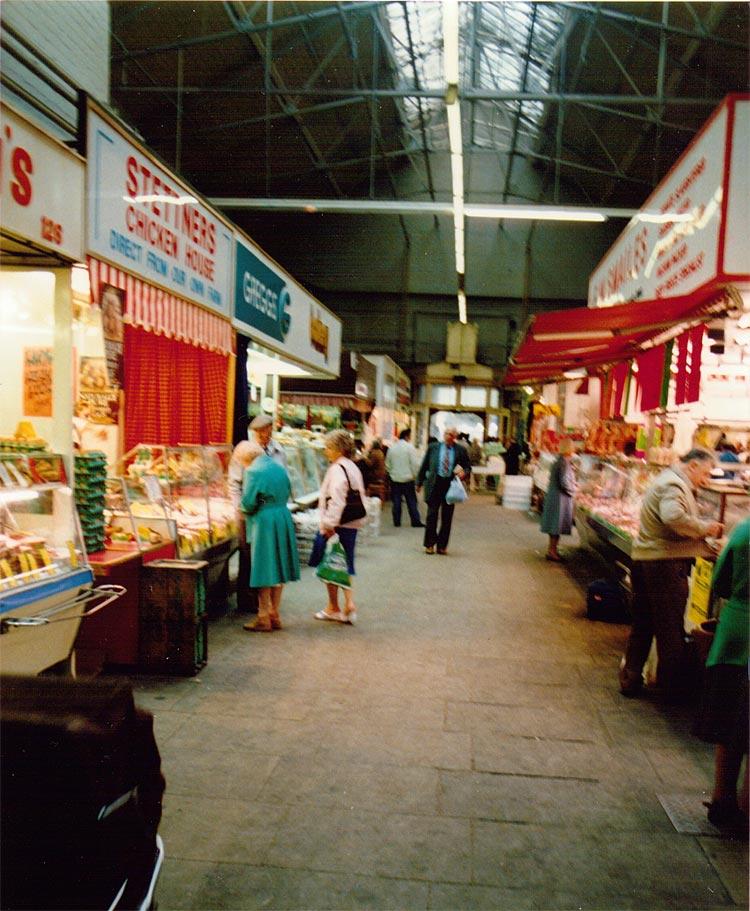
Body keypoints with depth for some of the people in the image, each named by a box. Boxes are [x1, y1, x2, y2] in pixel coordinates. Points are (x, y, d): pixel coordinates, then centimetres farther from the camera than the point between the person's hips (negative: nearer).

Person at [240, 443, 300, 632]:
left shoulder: (253, 472, -13)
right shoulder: (279, 468, 9)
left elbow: (248, 503, -14)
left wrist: (245, 509, 7)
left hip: (264, 522, -7)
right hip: (284, 519, 7)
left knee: (264, 569, 1)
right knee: (277, 566, 13)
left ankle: (264, 618, 8)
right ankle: (275, 614, 20)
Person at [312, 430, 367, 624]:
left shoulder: (337, 469, -15)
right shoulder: (353, 468, 13)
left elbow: (336, 500, -22)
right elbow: (360, 498, 17)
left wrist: (329, 524, -19)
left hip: (337, 525, -9)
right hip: (352, 524, 9)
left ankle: (333, 608, 14)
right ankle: (349, 604, 8)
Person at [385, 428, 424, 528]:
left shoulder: (392, 448, 4)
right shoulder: (409, 447, -9)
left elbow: (387, 464, 8)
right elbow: (415, 464, -12)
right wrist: (416, 476, -2)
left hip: (395, 479, 3)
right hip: (408, 479, -3)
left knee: (396, 502, 8)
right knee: (411, 501, 3)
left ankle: (396, 521, 10)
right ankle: (416, 521, 3)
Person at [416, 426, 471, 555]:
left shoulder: (461, 450, 3)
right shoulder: (433, 447, 4)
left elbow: (468, 467, 10)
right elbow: (424, 465, 9)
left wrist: (464, 473, -13)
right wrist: (419, 482, 11)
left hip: (451, 485, 1)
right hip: (435, 483, 0)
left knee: (447, 517, 5)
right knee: (432, 515, 1)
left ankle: (442, 545, 16)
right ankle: (429, 544, 12)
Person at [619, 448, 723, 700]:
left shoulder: (666, 480, 20)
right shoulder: (674, 484, -14)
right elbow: (674, 517, -31)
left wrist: (704, 528, 9)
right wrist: (704, 528, -17)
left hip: (644, 560, 10)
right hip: (665, 565, -10)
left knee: (642, 625, 16)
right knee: (670, 629, 4)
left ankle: (630, 679, 22)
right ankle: (672, 686, 17)